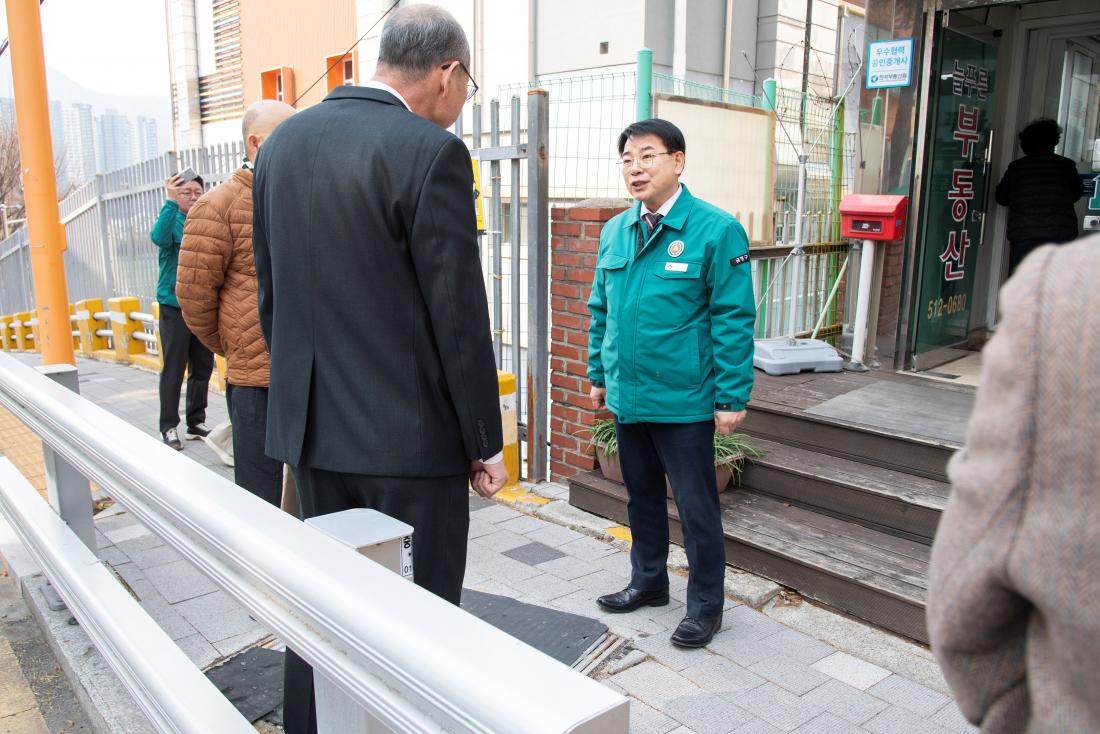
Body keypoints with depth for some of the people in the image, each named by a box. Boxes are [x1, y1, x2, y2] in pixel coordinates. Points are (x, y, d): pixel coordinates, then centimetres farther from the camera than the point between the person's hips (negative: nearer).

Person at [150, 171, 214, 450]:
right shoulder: (171, 219, -4)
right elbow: (159, 238, -27)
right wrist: (171, 202, -34)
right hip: (174, 306, -4)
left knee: (202, 368, 10)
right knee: (173, 370, 0)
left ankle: (197, 422, 22)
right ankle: (169, 427, 9)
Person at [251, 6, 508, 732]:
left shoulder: (283, 142, 7)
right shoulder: (430, 152, -15)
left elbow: (271, 295, 12)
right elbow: (458, 317, -15)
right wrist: (485, 440, -5)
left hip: (313, 426, 7)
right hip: (408, 430, -7)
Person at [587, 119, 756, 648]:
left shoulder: (716, 230, -12)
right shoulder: (614, 231, 7)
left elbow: (734, 320, -13)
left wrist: (731, 397, -15)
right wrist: (598, 373, 13)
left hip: (683, 402, -6)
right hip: (625, 397, 6)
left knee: (696, 507, 7)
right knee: (641, 497, 21)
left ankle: (705, 605, 26)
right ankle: (648, 581, 41)